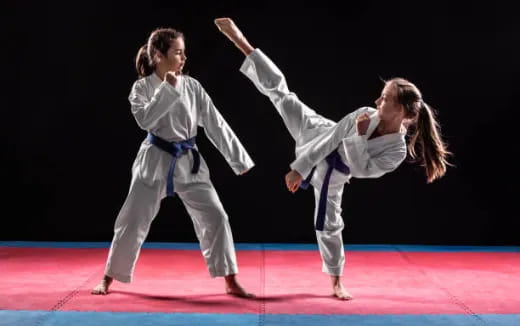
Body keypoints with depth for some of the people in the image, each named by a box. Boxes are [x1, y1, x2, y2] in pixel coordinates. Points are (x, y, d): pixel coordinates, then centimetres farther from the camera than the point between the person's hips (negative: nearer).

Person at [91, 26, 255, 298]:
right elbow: (144, 119, -23)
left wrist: (239, 159, 2)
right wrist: (167, 89, -24)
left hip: (188, 162, 2)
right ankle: (108, 279, 20)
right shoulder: (143, 87, -5)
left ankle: (231, 282, 5)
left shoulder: (192, 86, 1)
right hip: (155, 161, -2)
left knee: (215, 217, -5)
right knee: (132, 221, 2)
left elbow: (216, 125, 2)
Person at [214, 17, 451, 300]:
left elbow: (361, 169, -26)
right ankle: (239, 40, 4)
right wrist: (299, 168, -14)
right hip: (318, 141, 1)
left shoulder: (396, 151, -24)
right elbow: (330, 138, -15)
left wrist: (360, 137, -36)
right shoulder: (365, 115, -19)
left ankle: (336, 282, 32)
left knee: (329, 225, 8)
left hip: (330, 175, -1)